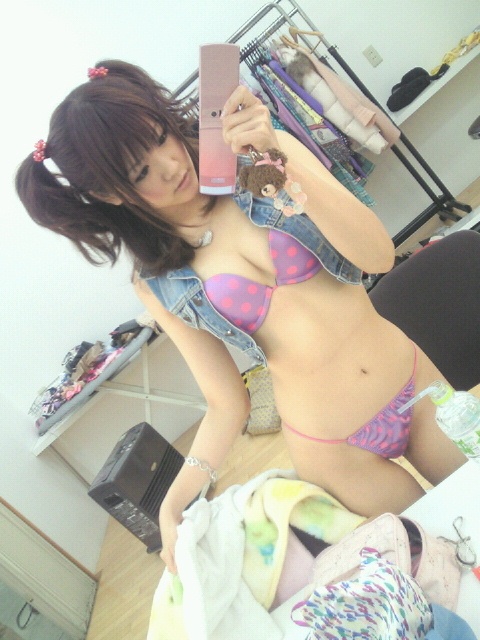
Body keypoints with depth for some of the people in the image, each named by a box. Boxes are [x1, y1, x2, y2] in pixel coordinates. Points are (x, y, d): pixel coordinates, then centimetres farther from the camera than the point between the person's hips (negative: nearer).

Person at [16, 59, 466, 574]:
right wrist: (175, 504, -13)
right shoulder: (159, 283, -8)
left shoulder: (269, 153, -7)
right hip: (334, 451, -1)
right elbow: (227, 405, -3)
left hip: (417, 381, 2)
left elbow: (378, 256, -19)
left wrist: (279, 158, -29)